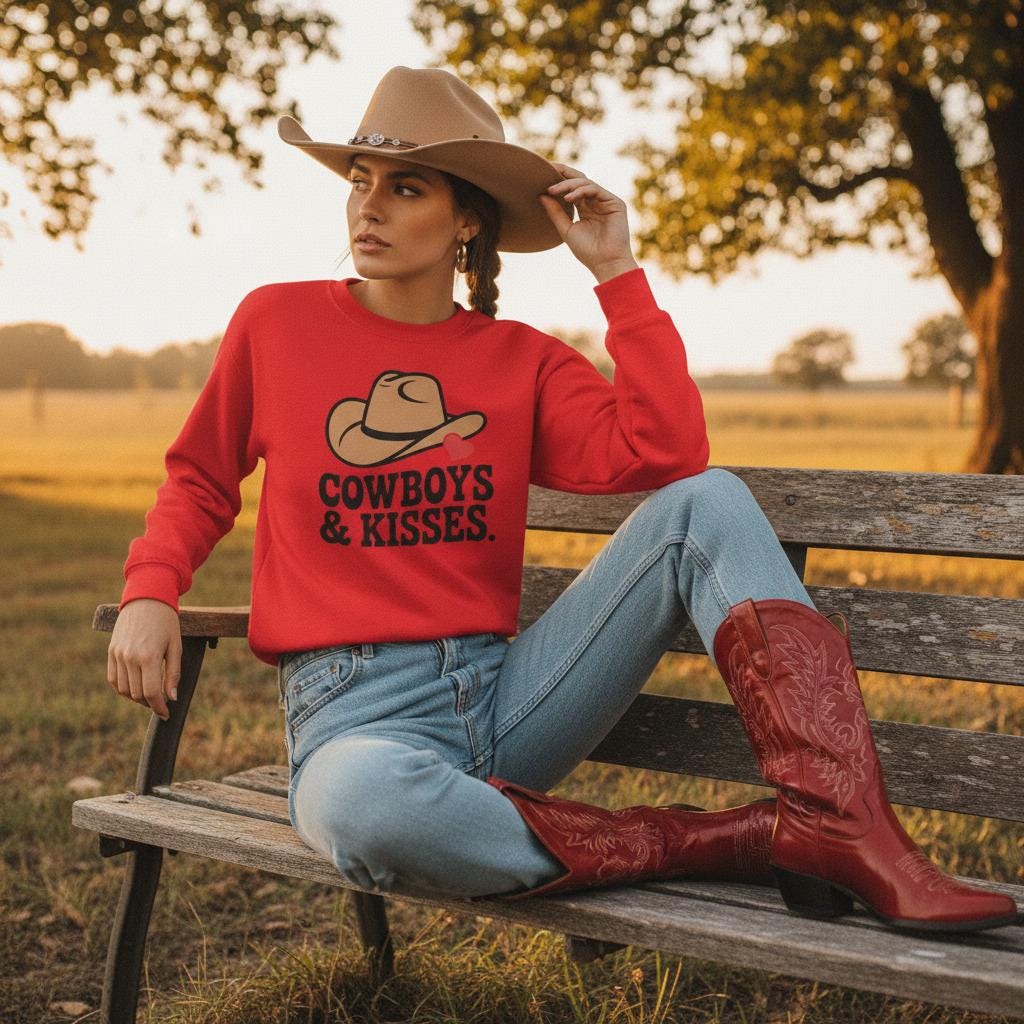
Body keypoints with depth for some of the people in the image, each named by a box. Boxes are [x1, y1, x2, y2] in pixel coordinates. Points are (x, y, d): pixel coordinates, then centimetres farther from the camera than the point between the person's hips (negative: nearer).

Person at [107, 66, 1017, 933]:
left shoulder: (522, 360, 7)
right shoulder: (276, 323, 4)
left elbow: (665, 455, -8)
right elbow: (200, 478, 17)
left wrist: (617, 272, -5)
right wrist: (149, 594, -1)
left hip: (505, 695, 3)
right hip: (355, 711, -2)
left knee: (706, 503, -16)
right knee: (366, 803, -43)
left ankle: (847, 832, -28)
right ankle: (730, 841, -25)